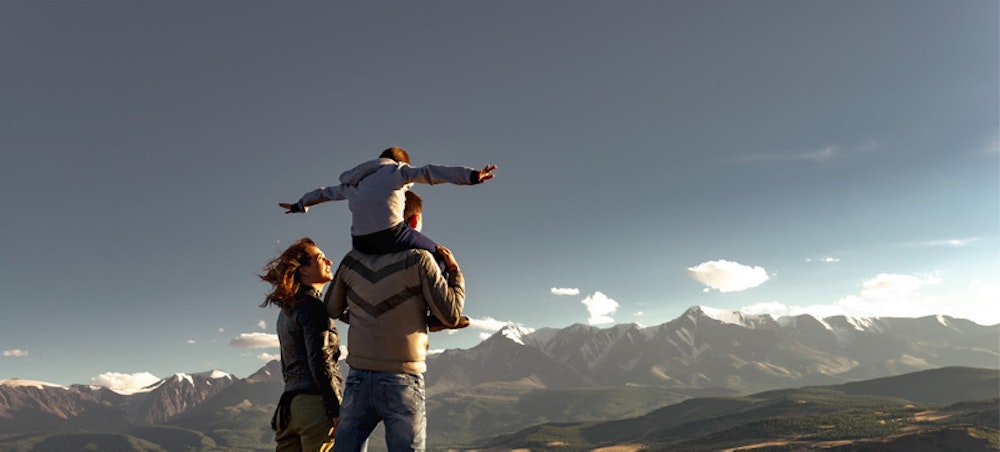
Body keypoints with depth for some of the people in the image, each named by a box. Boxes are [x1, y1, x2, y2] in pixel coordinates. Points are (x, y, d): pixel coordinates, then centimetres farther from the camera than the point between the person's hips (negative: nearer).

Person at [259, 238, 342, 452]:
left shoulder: (286, 311, 20)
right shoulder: (312, 307, -9)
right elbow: (320, 361, -16)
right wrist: (336, 409, -15)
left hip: (290, 401, 9)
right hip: (315, 402, -9)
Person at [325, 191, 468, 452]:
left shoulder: (353, 260, 7)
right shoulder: (418, 259, -6)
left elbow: (331, 310, 20)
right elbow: (451, 316, -7)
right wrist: (454, 271, 6)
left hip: (358, 381, 4)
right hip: (402, 381, -4)